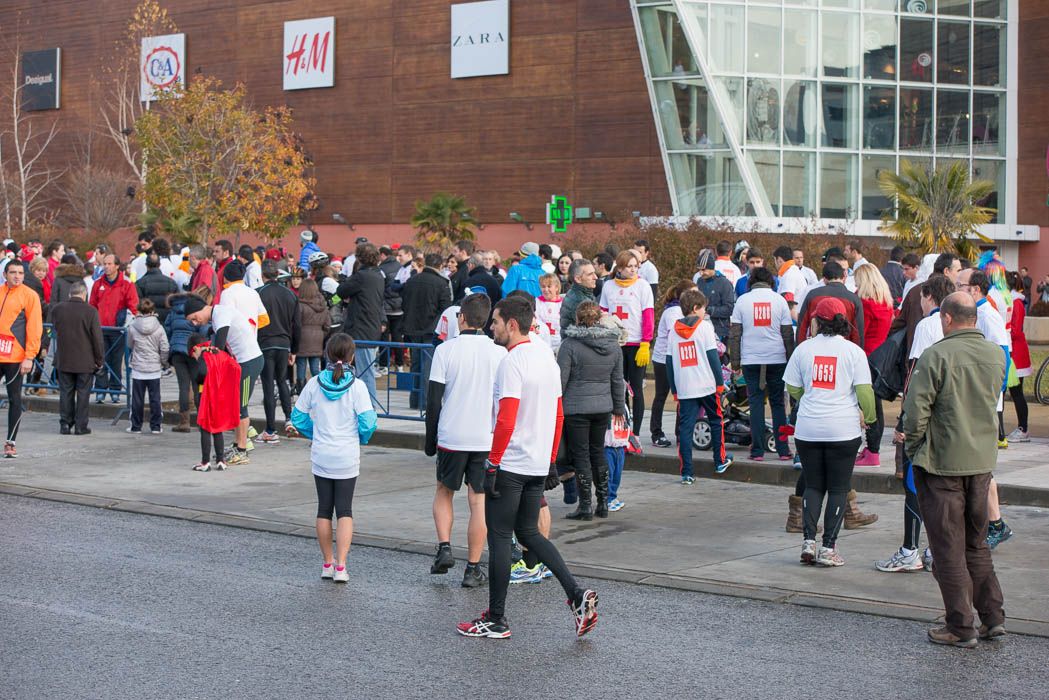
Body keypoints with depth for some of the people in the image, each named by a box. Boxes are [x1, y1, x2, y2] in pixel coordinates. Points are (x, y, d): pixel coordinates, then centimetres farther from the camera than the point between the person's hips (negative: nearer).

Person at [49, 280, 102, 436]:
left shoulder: (57, 309, -1)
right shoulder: (90, 311, -12)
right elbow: (97, 338, -9)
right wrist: (99, 360, 0)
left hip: (63, 360, 3)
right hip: (85, 361, -3)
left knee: (66, 392, 11)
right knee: (83, 393, 5)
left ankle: (65, 424, 11)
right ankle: (80, 426, 5)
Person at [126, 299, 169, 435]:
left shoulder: (132, 328, -7)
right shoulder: (159, 328, -7)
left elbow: (130, 346, 7)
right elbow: (165, 349, -5)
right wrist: (164, 364, 10)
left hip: (138, 368, 0)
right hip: (155, 369, 0)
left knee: (137, 399, 7)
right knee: (155, 398, 8)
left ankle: (136, 426, 12)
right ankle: (156, 426, 10)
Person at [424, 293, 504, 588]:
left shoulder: (445, 350, -5)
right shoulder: (499, 352, -2)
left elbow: (434, 399, -4)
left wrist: (430, 440, 6)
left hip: (451, 436, 0)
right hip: (487, 439, 1)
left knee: (444, 491, 20)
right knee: (479, 502, 5)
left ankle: (444, 548, 4)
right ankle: (473, 569, 7)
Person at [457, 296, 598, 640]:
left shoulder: (512, 362, -16)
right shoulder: (546, 357, 11)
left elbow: (506, 420, -22)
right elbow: (558, 415, 16)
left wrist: (492, 464, -17)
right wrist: (551, 461, 21)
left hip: (510, 466, -8)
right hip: (539, 465, 8)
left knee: (499, 538, 1)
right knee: (529, 533, 18)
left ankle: (496, 620, 7)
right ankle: (576, 594, 4)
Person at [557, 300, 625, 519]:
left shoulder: (570, 344, -12)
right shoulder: (613, 344, 5)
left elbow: (561, 378, -10)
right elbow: (617, 380, 13)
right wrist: (618, 407, 23)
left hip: (576, 407, -5)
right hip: (602, 407, 5)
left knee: (580, 455, 1)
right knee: (598, 453, 16)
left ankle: (585, 506, 3)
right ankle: (603, 503, 19)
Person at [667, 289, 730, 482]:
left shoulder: (674, 331, 8)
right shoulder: (705, 327, -4)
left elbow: (669, 362, 9)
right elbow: (713, 356, -7)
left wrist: (674, 389, 15)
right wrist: (720, 382, 0)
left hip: (684, 389, 3)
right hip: (707, 386, -3)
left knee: (685, 428, 0)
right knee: (715, 422, 17)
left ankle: (686, 473, -5)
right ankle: (720, 461, 28)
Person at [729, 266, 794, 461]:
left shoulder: (742, 300, 2)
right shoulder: (779, 300, 3)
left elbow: (735, 333, 1)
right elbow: (788, 333, 4)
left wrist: (735, 360, 6)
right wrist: (790, 360, 10)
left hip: (750, 360, 0)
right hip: (777, 359, 0)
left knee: (756, 403, 3)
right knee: (778, 404, 8)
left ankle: (758, 450, 1)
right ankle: (783, 450, 6)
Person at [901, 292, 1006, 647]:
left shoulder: (935, 356, -17)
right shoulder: (996, 355, 1)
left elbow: (915, 412, -17)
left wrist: (913, 447, -1)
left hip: (942, 463, -5)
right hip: (982, 461, 5)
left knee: (949, 549, 4)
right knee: (977, 544, 18)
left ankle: (961, 627, 8)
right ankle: (993, 618, 18)